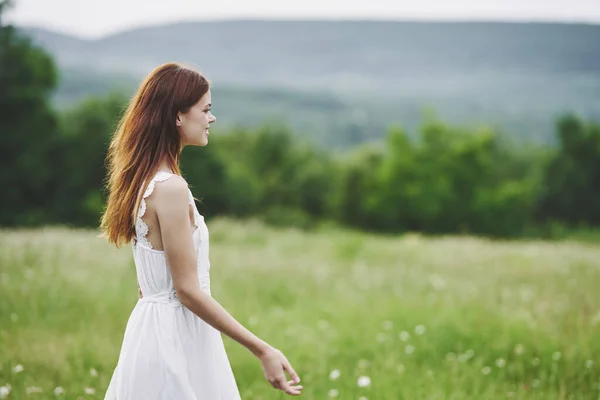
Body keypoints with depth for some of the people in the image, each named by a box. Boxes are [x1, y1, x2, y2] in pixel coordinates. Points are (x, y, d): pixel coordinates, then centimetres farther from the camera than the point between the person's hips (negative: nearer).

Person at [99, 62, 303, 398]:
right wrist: (262, 350, -19)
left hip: (153, 327, 9)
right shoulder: (170, 188, -19)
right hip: (176, 337, -9)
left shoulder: (145, 180, 9)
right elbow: (187, 289, -20)